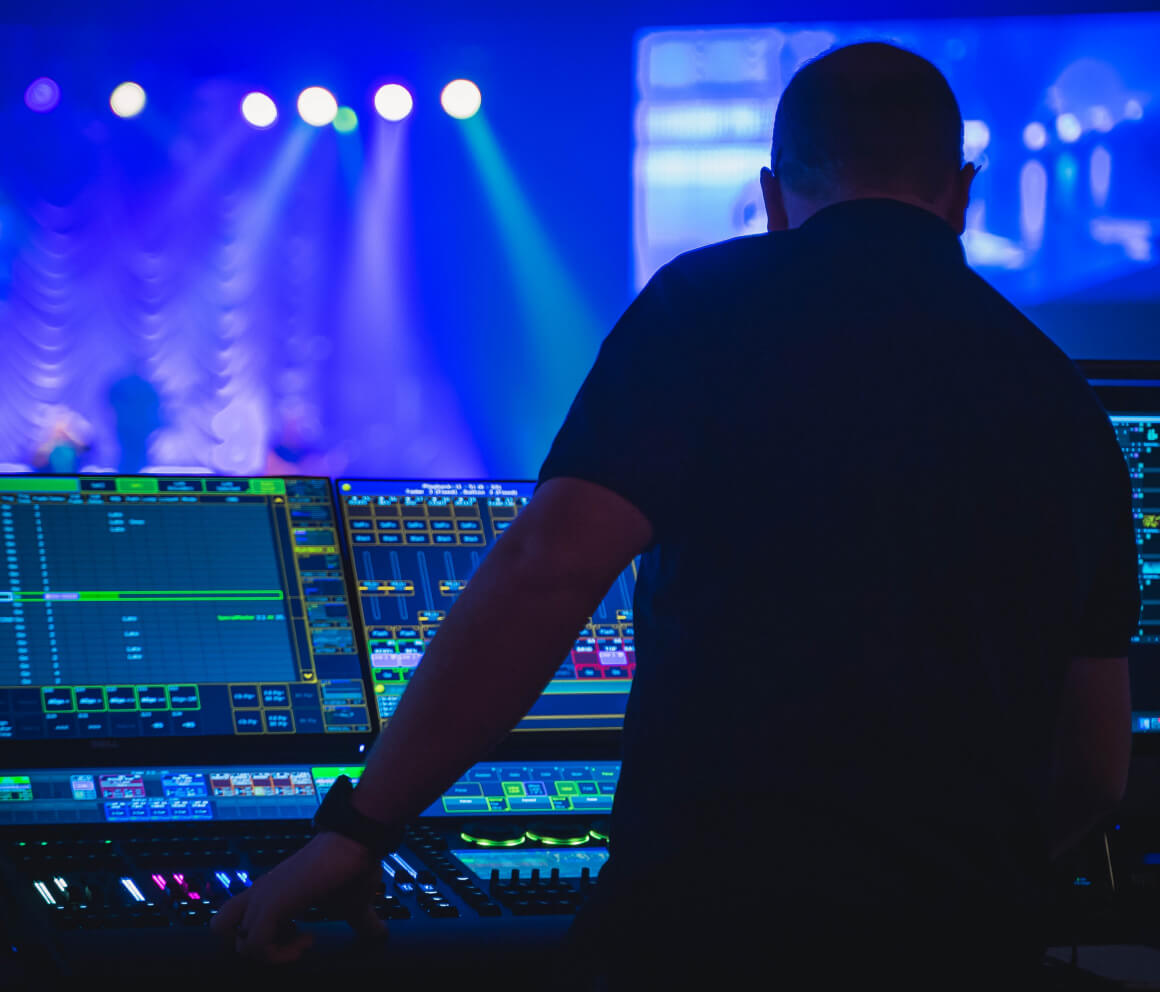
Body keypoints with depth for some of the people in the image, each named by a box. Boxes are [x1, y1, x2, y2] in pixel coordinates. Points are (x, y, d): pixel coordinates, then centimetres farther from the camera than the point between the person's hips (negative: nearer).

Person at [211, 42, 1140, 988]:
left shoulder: (713, 301, 1)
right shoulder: (1060, 400, 14)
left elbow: (550, 565, -11)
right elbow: (1096, 768, 17)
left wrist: (358, 827, -7)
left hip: (709, 911, -4)